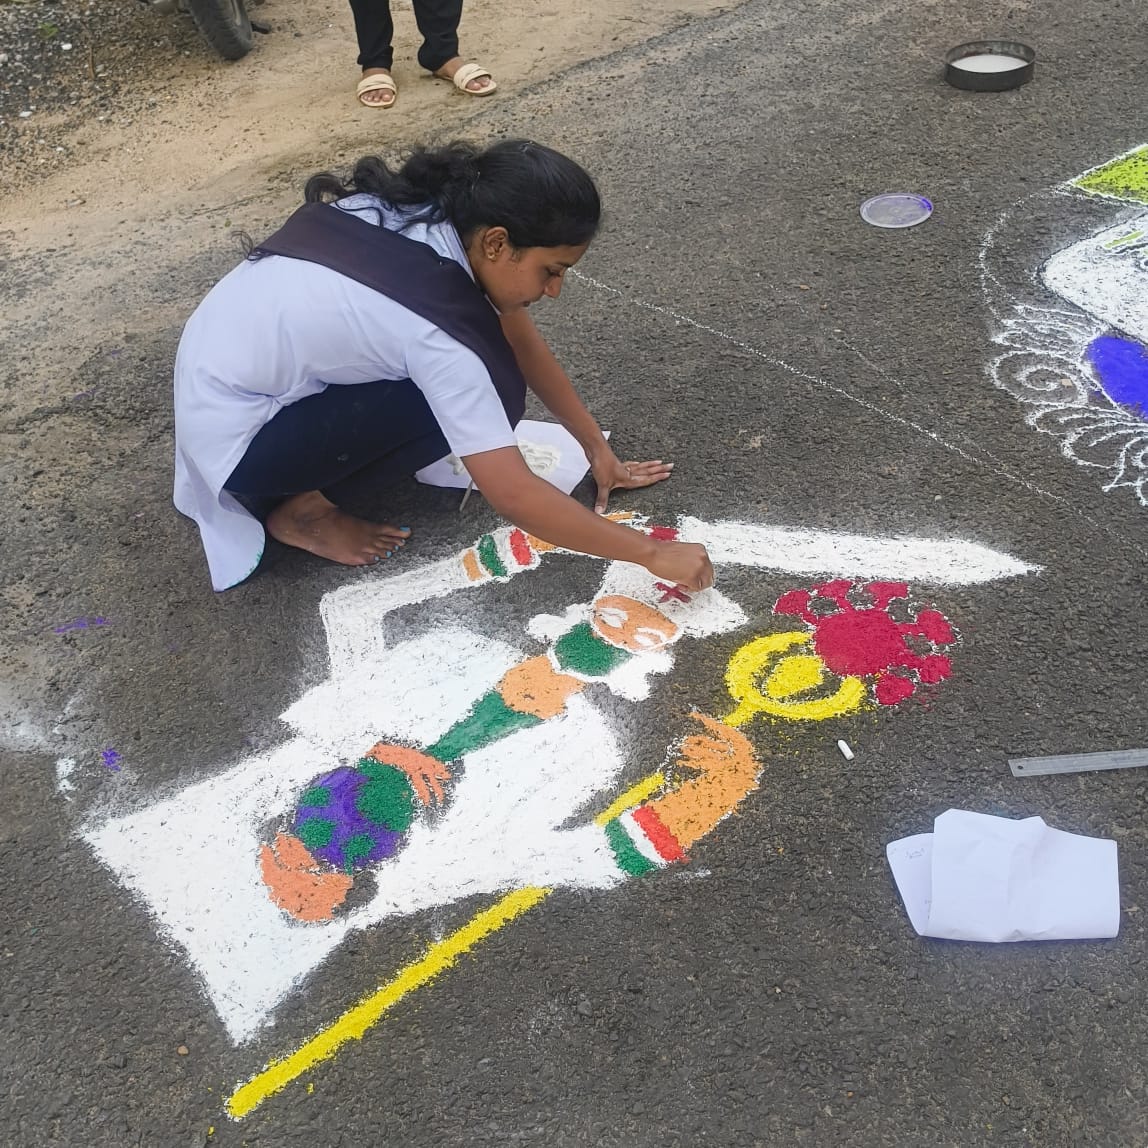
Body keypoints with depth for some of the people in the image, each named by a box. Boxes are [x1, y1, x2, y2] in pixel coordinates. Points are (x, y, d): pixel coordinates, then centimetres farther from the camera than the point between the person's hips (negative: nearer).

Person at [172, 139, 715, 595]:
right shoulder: (439, 328, -31)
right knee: (489, 385, -19)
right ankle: (303, 508, -5)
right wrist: (653, 553, -23)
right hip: (234, 432, -8)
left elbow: (519, 338, 2)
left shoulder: (433, 210, -9)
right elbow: (515, 496, -31)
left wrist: (597, 446, 4)